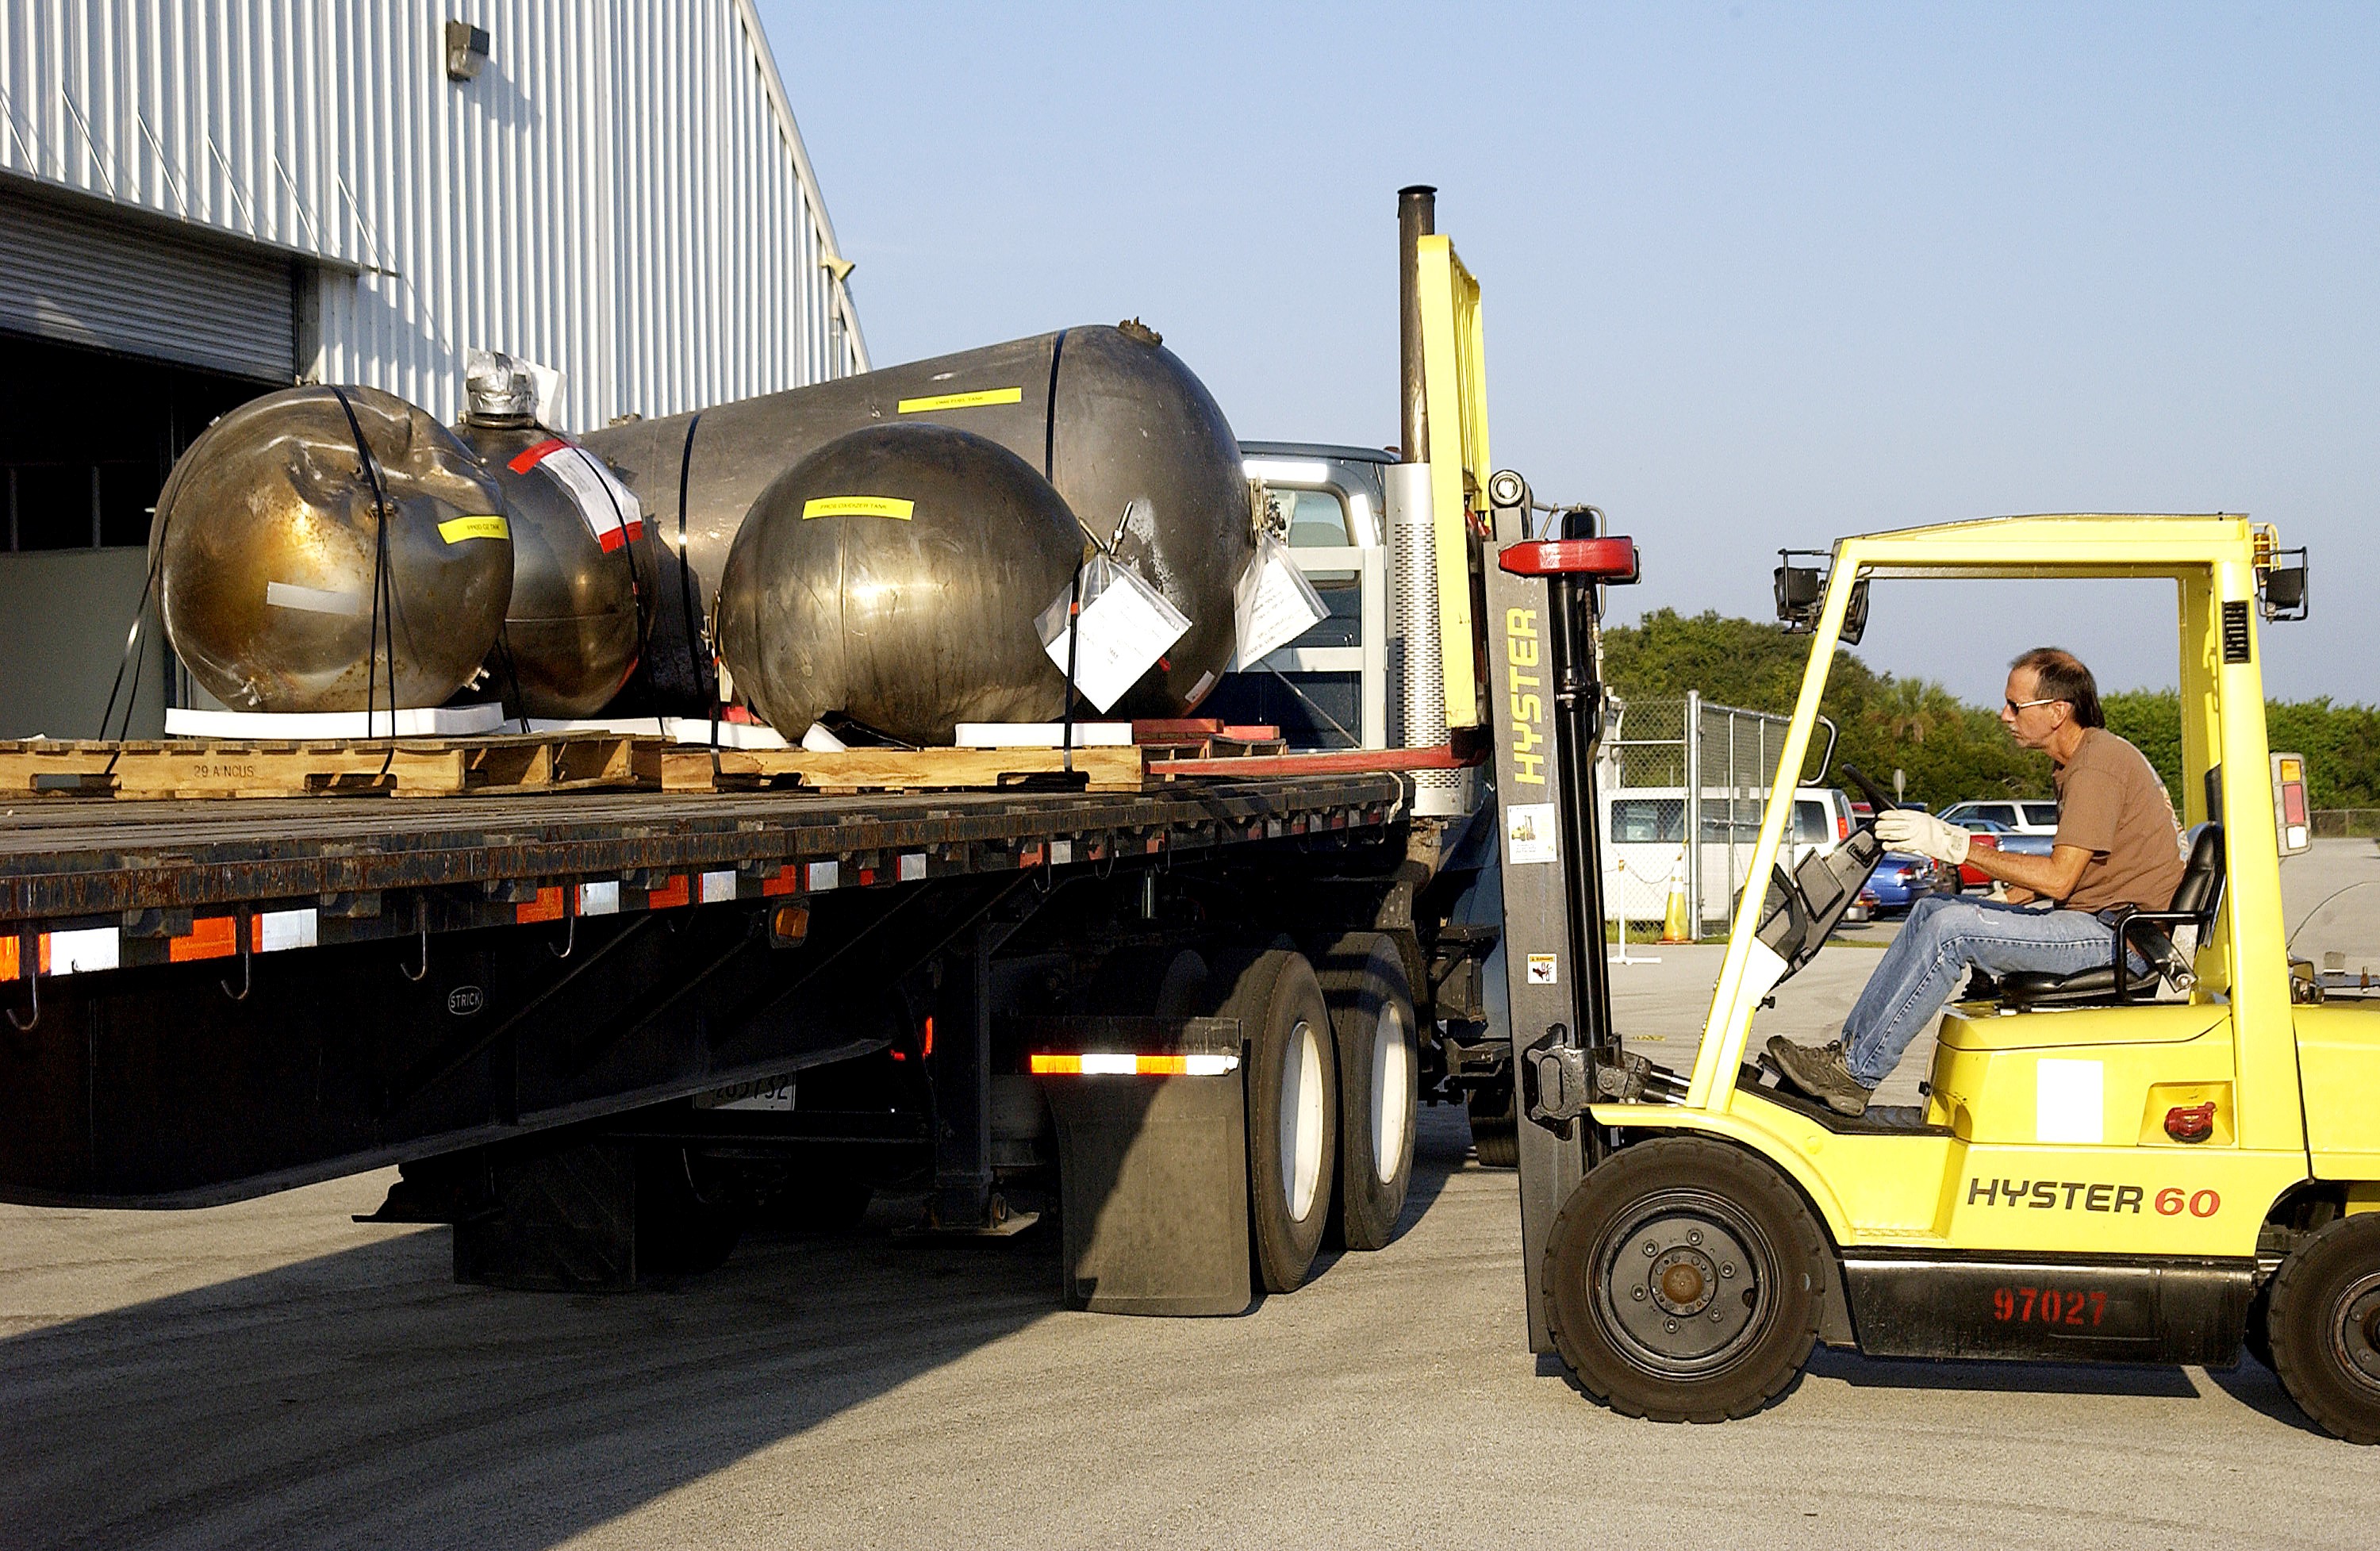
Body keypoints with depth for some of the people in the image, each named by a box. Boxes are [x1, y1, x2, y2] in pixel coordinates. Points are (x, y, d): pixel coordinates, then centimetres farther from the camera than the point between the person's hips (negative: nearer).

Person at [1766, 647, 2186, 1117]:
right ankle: (1849, 1051, -2)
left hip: (2119, 935, -10)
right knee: (1932, 909, 4)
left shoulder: (2097, 769, -18)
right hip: (2093, 922, 10)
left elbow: (2058, 879, -25)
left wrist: (1954, 845, -23)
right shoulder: (2078, 761, 15)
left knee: (1951, 928, -21)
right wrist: (2000, 905, 9)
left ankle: (1855, 1074, -16)